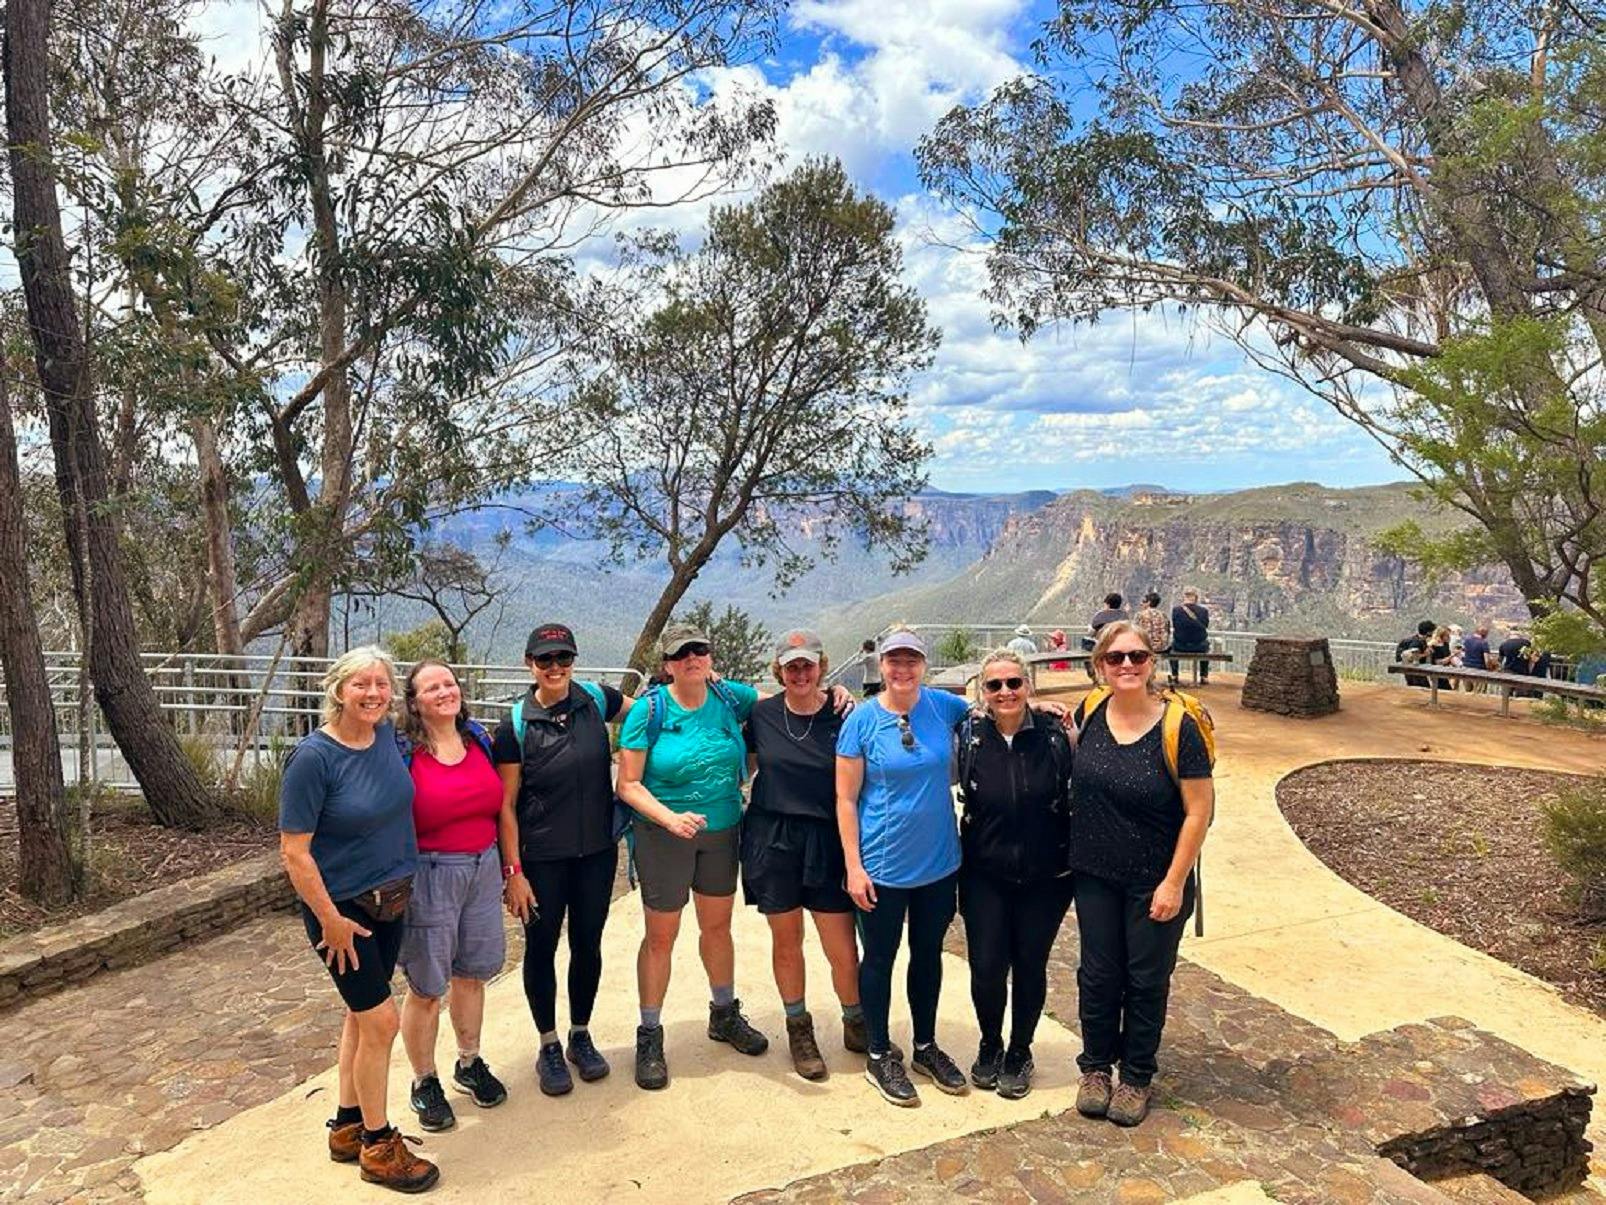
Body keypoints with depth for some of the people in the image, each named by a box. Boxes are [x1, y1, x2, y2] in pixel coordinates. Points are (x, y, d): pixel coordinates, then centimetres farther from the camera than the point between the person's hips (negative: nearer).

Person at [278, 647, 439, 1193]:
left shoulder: (388, 736, -3)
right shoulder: (314, 756, -22)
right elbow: (294, 851, -19)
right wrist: (331, 920, -16)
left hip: (390, 900, 6)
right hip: (340, 905, -6)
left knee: (362, 1013, 17)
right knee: (381, 1019, -1)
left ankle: (347, 1127, 35)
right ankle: (378, 1146, 17)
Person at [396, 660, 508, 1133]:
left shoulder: (479, 739, 4)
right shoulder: (403, 754, -12)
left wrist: (507, 866, 13)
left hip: (483, 868, 5)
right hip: (430, 875, -5)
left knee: (471, 973, 18)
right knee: (426, 986, 6)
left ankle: (469, 1063, 37)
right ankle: (424, 1083, 26)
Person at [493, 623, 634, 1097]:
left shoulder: (596, 699, -3)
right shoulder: (515, 726, -9)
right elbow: (506, 805, -7)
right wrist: (513, 870, -10)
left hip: (597, 851, 2)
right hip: (542, 858, -2)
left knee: (588, 944, 14)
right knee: (541, 947, 9)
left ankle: (581, 1037, 35)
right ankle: (548, 1047, 29)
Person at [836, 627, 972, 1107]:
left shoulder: (943, 705, -4)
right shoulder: (862, 720, -12)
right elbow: (846, 799, -9)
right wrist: (853, 867, -12)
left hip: (938, 861, 4)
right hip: (883, 865, -3)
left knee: (928, 953, 18)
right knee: (879, 958, 11)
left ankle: (926, 1046, 38)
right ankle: (879, 1056, 29)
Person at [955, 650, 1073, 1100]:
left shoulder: (1054, 735, -8)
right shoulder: (969, 736, -7)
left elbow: (1073, 800, -1)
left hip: (1044, 877, 0)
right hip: (985, 875, 0)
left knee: (1030, 966, 11)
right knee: (986, 967, 1)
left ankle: (1019, 1052, 35)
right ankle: (990, 1045, 31)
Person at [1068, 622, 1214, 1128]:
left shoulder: (1177, 726, -18)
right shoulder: (1092, 713, -4)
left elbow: (1199, 811, -15)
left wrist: (1174, 883, -15)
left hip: (1155, 882, -3)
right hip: (1095, 875, 3)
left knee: (1146, 981, 13)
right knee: (1098, 975, 14)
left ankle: (1136, 1077, 32)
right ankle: (1096, 1067, 34)